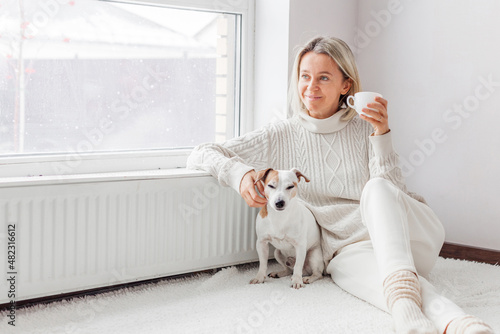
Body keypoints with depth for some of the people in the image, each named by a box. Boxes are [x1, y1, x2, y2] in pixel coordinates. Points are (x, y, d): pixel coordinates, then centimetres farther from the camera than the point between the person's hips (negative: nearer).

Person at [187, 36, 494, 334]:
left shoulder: (366, 129, 7)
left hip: (411, 236, 1)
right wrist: (239, 172, -20)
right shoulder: (282, 136, 6)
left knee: (377, 187, -33)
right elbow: (200, 156, 2)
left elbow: (394, 192, -4)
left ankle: (403, 298, -58)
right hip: (348, 250, -1)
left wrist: (382, 134, -15)